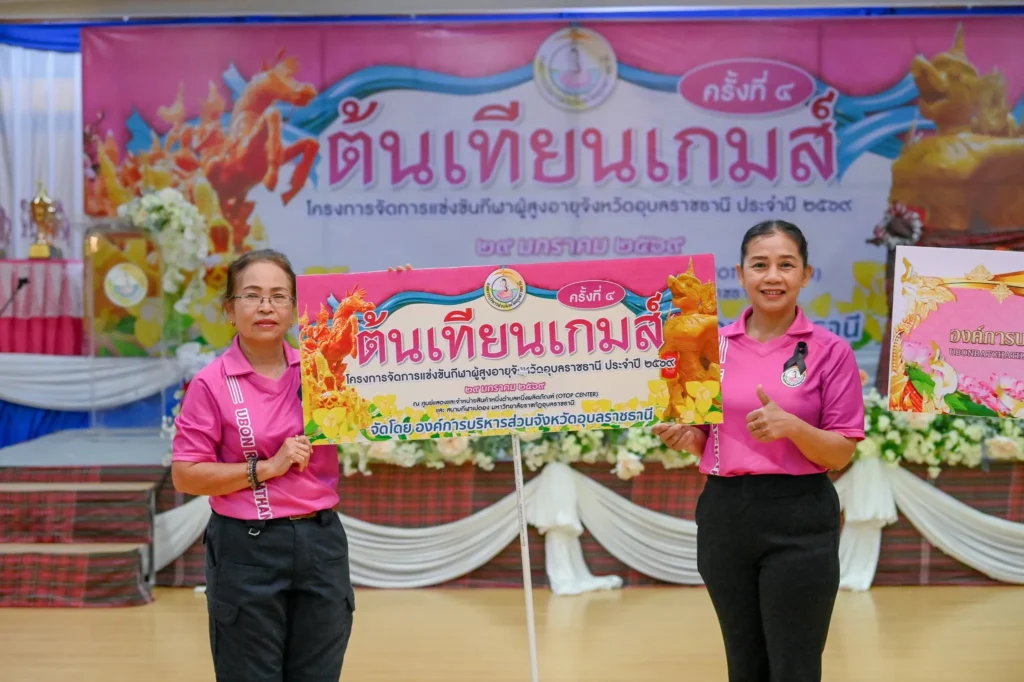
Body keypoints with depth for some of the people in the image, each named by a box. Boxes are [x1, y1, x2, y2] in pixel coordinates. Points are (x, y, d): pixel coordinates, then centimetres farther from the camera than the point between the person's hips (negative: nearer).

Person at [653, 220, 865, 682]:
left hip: (799, 522, -4)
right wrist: (683, 436, -7)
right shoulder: (712, 345, 6)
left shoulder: (831, 351, -5)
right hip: (724, 516, 4)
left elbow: (841, 454, -5)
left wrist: (791, 426, -23)